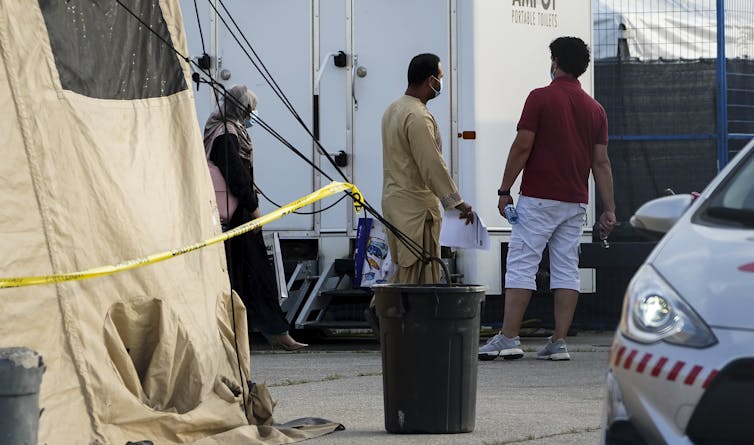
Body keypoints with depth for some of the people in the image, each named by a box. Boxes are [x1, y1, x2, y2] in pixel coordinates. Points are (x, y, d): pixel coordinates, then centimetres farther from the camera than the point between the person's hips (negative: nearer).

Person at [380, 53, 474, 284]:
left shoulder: (393, 109, 14)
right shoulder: (418, 117, -18)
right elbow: (432, 165, -21)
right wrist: (457, 202, -14)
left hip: (393, 201, 10)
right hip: (415, 206, -10)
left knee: (403, 271, 13)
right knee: (418, 276, -8)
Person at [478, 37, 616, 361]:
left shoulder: (541, 98, -6)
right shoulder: (595, 109, 9)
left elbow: (522, 147, -10)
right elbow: (601, 163, 7)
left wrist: (505, 190, -3)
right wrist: (609, 209, 8)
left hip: (539, 198, -5)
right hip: (576, 201, 5)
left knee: (521, 266, -4)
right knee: (566, 270, 6)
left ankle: (508, 338, -8)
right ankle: (559, 342, 3)